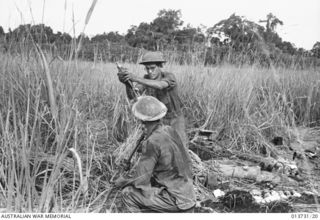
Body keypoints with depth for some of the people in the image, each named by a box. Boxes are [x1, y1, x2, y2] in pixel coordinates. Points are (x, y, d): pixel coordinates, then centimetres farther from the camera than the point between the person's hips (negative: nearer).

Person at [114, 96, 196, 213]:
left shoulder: (151, 143, -22)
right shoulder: (170, 131, 1)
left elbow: (140, 180, -19)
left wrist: (121, 181, 2)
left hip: (177, 200, -8)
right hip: (188, 194, 8)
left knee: (127, 193, -1)